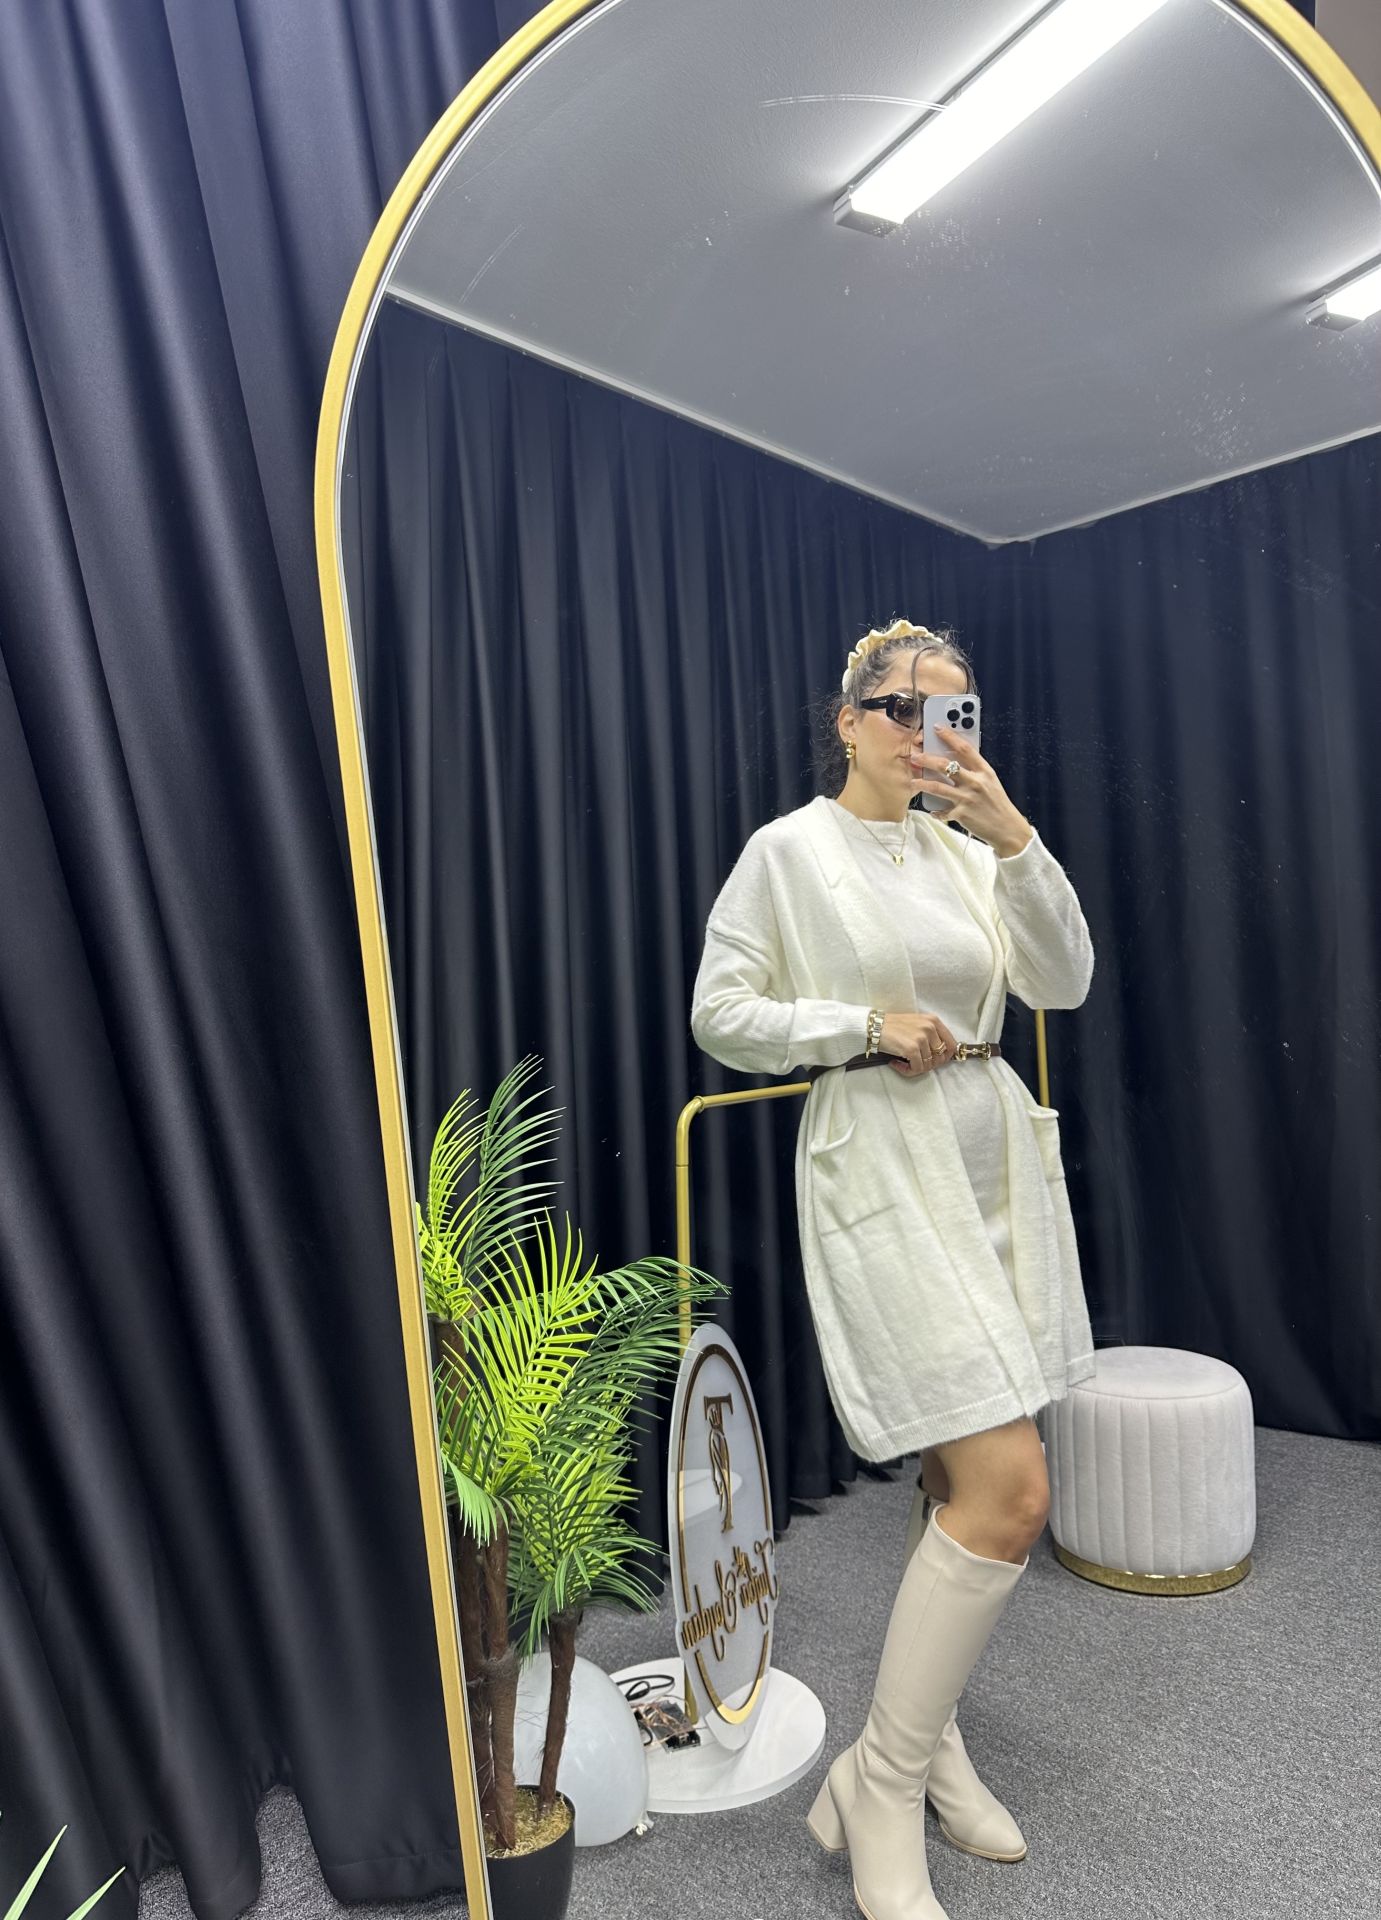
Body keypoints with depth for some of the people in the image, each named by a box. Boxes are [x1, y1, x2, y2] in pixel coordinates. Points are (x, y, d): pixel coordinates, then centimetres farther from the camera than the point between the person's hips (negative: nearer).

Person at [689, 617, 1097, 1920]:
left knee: (961, 1478, 14)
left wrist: (1011, 831, -14)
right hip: (881, 1165, -6)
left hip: (997, 1154, 7)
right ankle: (878, 1786, 9)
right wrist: (866, 1022, -15)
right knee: (1008, 1491, -11)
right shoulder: (788, 850, -4)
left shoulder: (969, 847, 9)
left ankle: (927, 1734, 35)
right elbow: (720, 1015, -5)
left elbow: (1064, 982, -2)